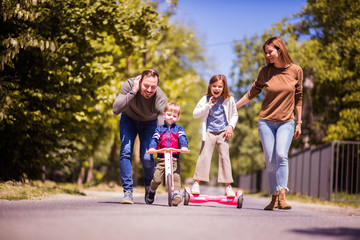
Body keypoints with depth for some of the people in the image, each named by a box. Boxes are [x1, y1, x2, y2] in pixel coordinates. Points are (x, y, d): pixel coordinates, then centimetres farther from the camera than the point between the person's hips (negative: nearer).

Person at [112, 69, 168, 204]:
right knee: (126, 151, -18)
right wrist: (133, 91, -47)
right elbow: (116, 109, -41)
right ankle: (128, 191, -11)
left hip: (149, 123, -1)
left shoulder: (161, 99, -34)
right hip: (129, 119, 1)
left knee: (147, 157, -13)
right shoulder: (129, 85, -32)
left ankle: (149, 187, 16)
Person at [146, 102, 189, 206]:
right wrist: (152, 147, -20)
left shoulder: (179, 129, 12)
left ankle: (176, 194, -18)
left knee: (176, 177, -16)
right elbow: (155, 139, 1)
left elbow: (182, 138, -4)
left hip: (175, 158, 0)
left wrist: (184, 146, -26)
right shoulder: (160, 129, 14)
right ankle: (151, 193, 18)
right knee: (156, 178, -6)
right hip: (161, 158, 0)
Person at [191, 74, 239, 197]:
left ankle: (228, 186, 3)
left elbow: (235, 115, 14)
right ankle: (196, 183, 0)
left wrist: (231, 126, -3)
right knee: (204, 156, -6)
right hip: (209, 132, 0)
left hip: (223, 132, 0)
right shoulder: (205, 99, 1)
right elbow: (195, 114, -2)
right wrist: (208, 106, -14)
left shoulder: (229, 100, 2)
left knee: (225, 157, -3)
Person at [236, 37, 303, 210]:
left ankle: (282, 196, -23)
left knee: (281, 155, -21)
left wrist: (299, 123, 9)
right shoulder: (265, 72, 1)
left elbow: (298, 98, 7)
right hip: (266, 121, 1)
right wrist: (233, 106, 14)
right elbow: (253, 92, 13)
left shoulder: (296, 71, -1)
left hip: (286, 122, -1)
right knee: (270, 161, -2)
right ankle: (274, 198, 9)